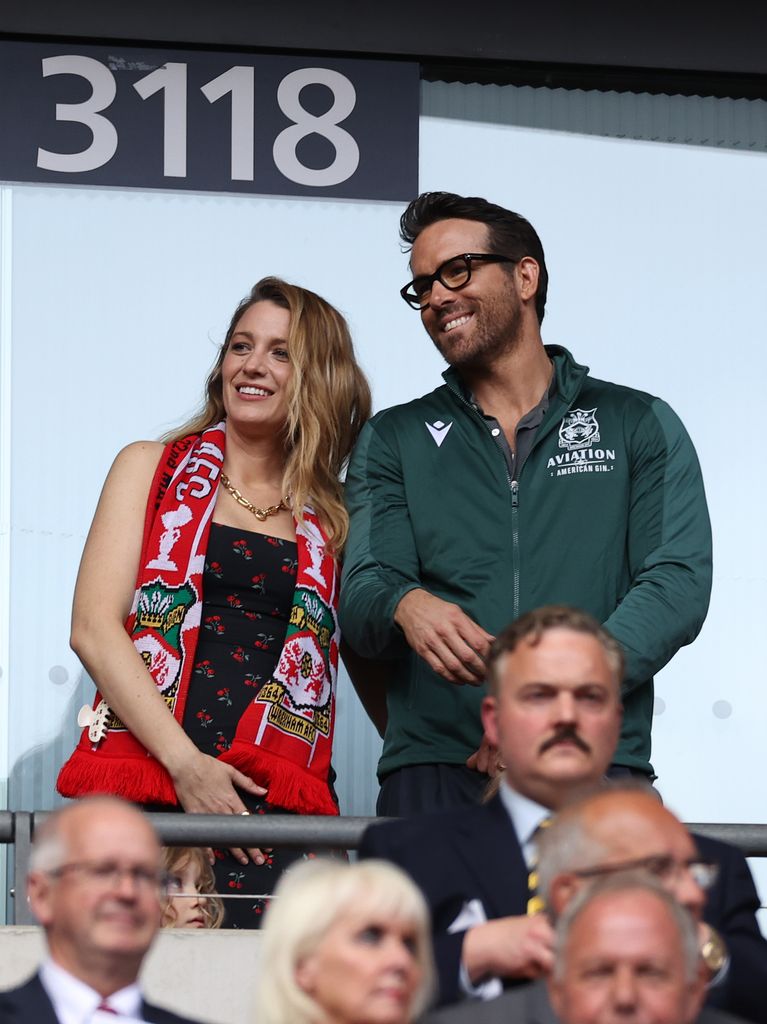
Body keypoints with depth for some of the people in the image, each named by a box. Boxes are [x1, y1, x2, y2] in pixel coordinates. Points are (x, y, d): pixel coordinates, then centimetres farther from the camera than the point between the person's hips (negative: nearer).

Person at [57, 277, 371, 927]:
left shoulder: (332, 524, 16)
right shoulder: (151, 471, 13)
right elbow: (94, 628, 2)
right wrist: (185, 763, -9)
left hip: (274, 808, 1)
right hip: (141, 787, 0)